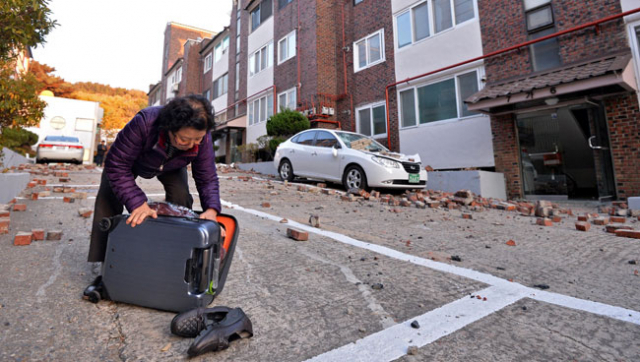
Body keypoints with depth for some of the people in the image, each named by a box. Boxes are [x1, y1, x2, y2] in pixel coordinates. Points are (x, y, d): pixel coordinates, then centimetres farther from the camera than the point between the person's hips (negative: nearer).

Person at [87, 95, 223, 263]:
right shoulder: (143, 123, -46)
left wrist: (211, 210, -46)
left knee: (181, 196, -19)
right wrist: (137, 203, -50)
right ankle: (101, 257, 6)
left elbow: (208, 179, -29)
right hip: (132, 159, -1)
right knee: (110, 197, -14)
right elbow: (116, 165, -40)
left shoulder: (203, 138, -36)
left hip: (170, 166, 1)